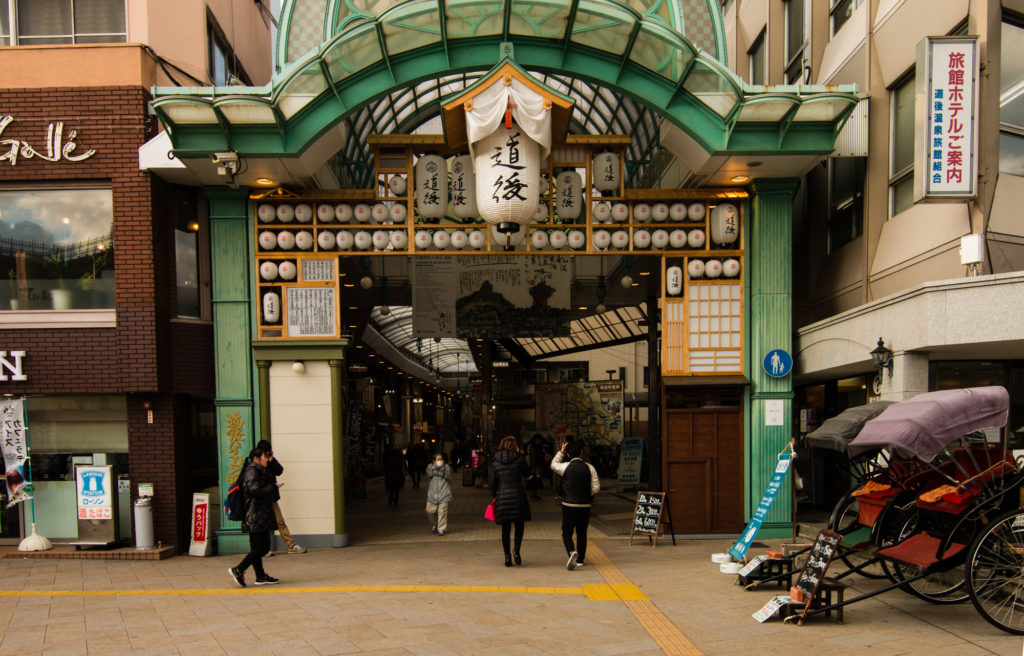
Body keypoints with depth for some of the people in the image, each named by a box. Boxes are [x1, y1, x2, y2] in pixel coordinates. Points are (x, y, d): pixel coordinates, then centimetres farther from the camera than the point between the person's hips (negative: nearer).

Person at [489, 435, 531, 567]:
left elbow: (492, 481, 3)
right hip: (518, 496, -2)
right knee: (519, 525, 12)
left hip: (502, 498, 2)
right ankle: (517, 549, -8)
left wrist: (495, 496, 16)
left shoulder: (495, 462, 2)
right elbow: (527, 473, 11)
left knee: (505, 529, 9)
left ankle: (507, 556, 8)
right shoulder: (519, 459, -4)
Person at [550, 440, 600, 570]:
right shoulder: (589, 468, -3)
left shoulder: (565, 467, -7)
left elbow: (553, 465, 16)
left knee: (567, 532, 6)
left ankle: (572, 552, -20)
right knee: (582, 533, 16)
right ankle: (580, 560, 22)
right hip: (585, 505, 2)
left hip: (569, 505, -2)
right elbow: (596, 487, -4)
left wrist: (561, 452, 21)